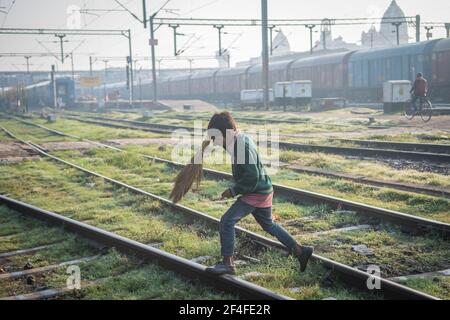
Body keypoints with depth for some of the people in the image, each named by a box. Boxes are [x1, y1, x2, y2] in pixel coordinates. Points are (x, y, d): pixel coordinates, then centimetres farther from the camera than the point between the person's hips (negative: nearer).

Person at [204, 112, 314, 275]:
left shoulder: (243, 147, -23)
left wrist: (233, 191, -16)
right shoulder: (242, 139, 7)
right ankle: (300, 251, 28)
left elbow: (252, 178, -25)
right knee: (268, 225, 21)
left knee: (227, 221, -10)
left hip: (257, 193, -10)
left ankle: (227, 263, -3)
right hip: (262, 190, 10)